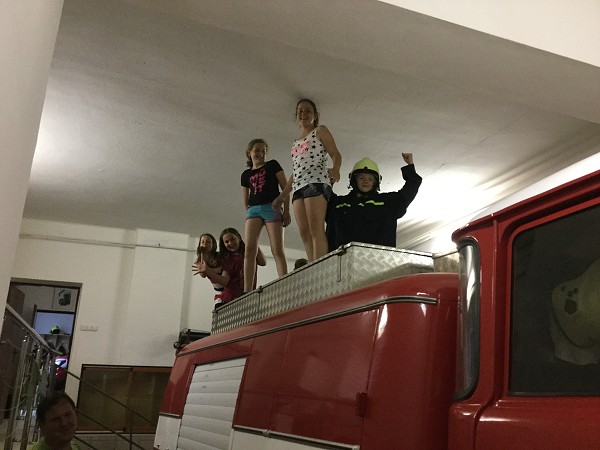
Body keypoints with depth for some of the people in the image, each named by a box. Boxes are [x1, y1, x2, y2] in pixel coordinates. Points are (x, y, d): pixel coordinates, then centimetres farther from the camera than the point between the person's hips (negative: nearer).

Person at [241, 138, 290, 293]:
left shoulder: (272, 165, 11)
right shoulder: (246, 174, 20)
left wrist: (286, 211, -4)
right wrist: (248, 211, 7)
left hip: (271, 207, -3)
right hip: (253, 210, 3)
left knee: (277, 250, -11)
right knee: (249, 249, -12)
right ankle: (247, 291, -16)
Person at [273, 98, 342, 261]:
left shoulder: (320, 131, 11)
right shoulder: (296, 142, 29)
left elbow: (336, 154, -1)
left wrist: (335, 169, -24)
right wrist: (281, 196, 26)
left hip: (317, 182, -7)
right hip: (298, 187, 7)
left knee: (316, 229, -19)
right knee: (304, 233, -5)